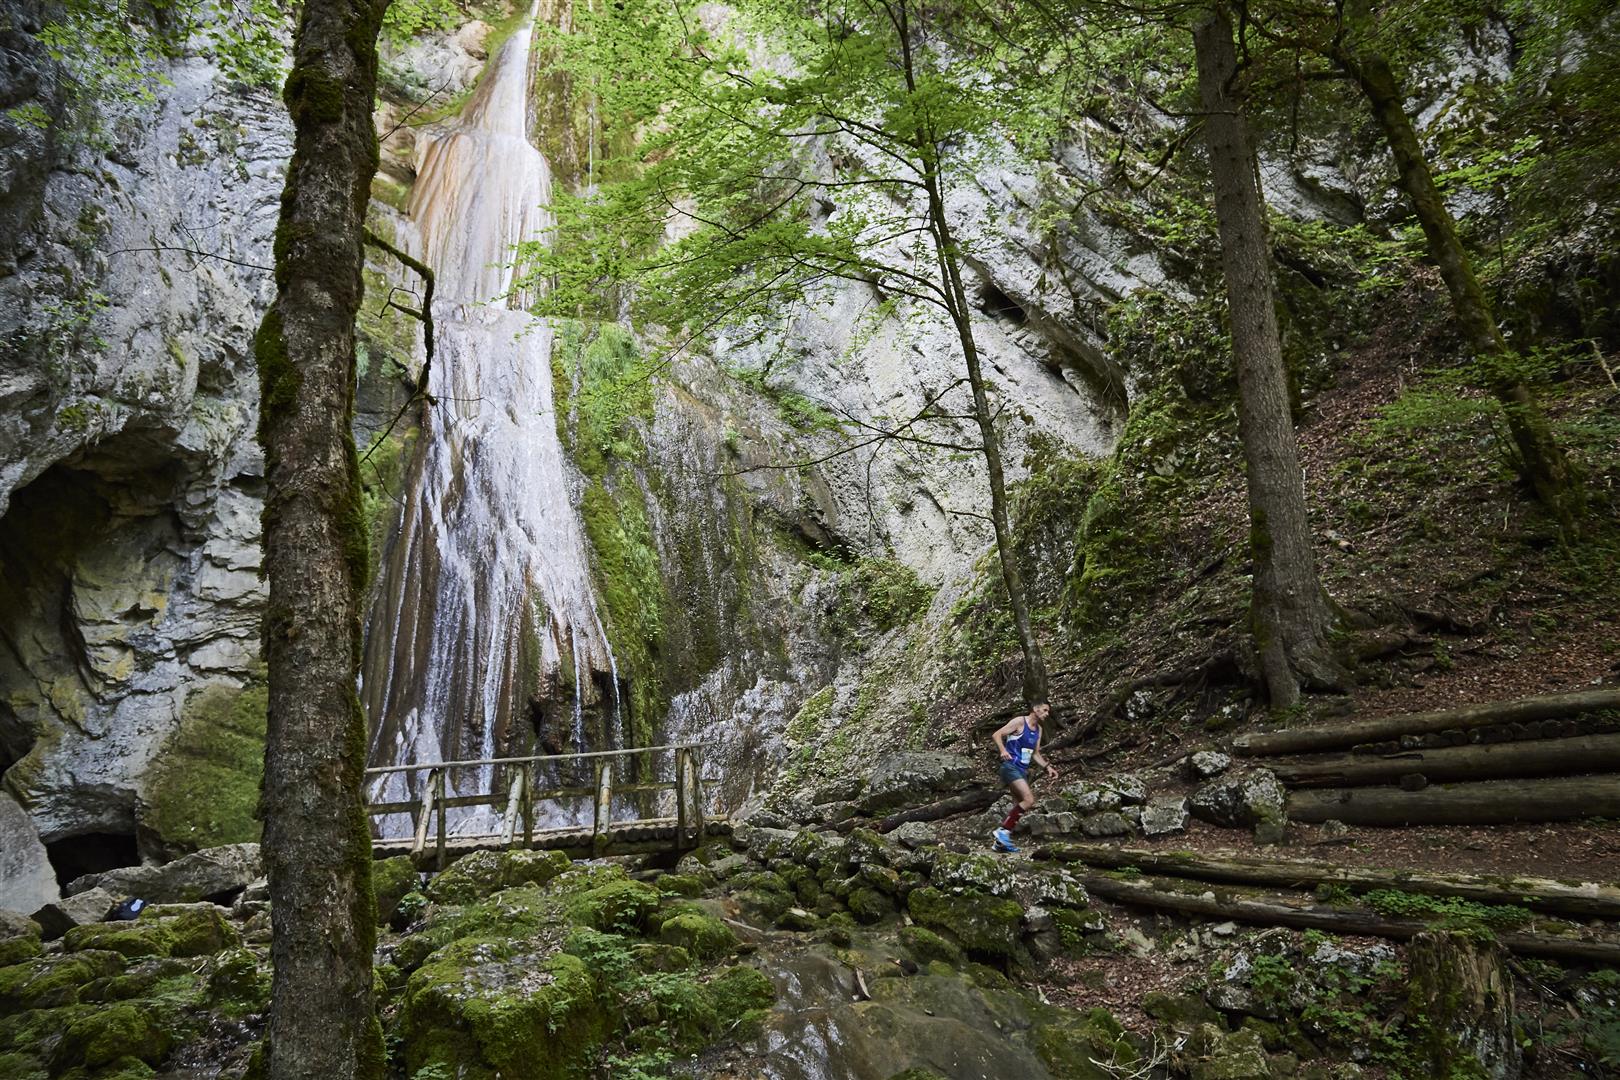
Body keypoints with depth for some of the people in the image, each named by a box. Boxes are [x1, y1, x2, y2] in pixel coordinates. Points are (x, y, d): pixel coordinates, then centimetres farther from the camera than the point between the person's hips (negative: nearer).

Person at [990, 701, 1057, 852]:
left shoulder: (1038, 729, 16)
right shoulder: (1020, 722, -8)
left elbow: (1035, 754, 22)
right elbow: (996, 735, -13)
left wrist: (1047, 766, 7)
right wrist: (1003, 751, -30)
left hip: (1023, 770, 9)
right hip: (1010, 767, -9)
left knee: (1021, 805, 10)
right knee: (1029, 800, -22)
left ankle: (1001, 839, 17)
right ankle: (1002, 831, -17)